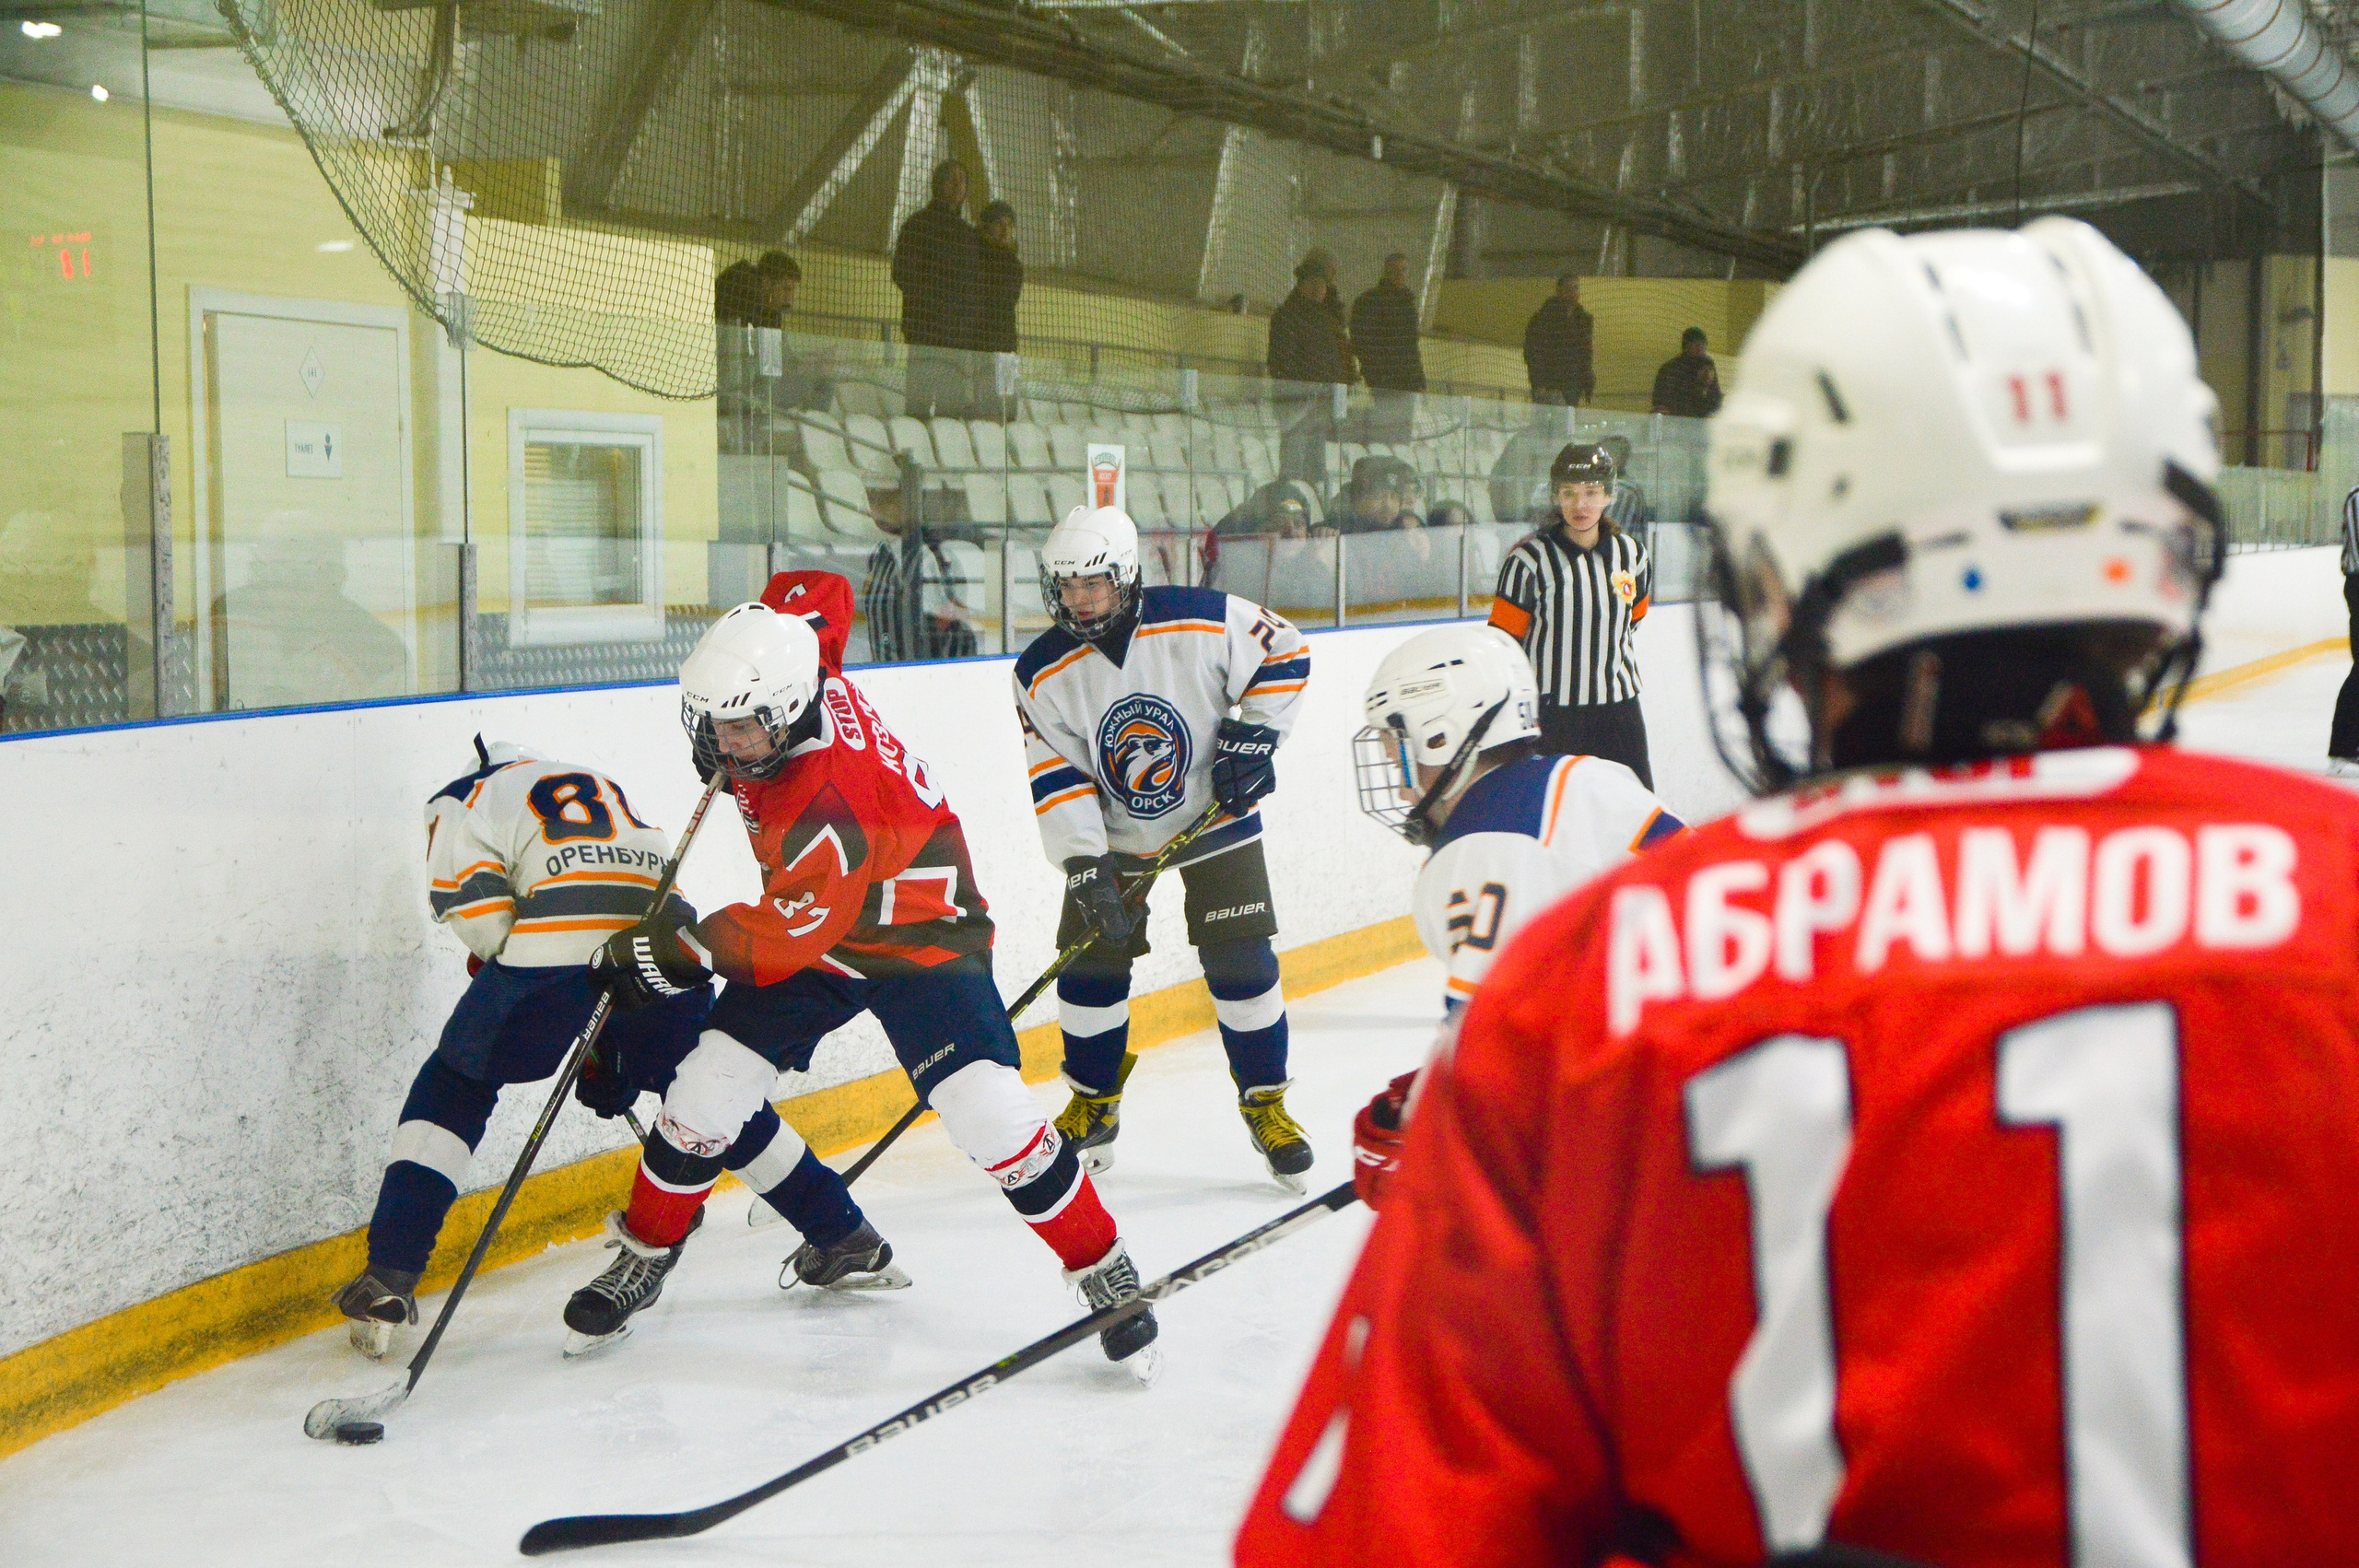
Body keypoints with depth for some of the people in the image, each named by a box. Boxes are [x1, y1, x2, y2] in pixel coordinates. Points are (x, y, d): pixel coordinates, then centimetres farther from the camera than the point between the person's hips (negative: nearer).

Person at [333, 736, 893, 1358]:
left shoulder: (459, 801, 23)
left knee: (454, 1088, 17)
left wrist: (501, 961, 19)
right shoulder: (605, 788, 41)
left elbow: (469, 897, 2)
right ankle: (847, 1237, 35)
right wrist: (612, 1060, 37)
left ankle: (387, 1279, 6)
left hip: (557, 951, -5)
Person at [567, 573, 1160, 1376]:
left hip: (918, 938, -8)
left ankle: (1105, 1271, -5)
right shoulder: (788, 667, -15)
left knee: (986, 1110, -21)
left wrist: (676, 950, -20)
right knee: (710, 1085, 0)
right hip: (813, 927, 8)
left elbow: (786, 938, -28)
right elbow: (818, 589, 6)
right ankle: (646, 1253, 20)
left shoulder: (825, 809, -37)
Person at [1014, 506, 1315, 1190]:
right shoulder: (1042, 673, -15)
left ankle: (1265, 1104, 9)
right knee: (1091, 962, 0)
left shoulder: (1204, 623, -21)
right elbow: (1057, 780, -14)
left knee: (1240, 962, -7)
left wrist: (1252, 737, -13)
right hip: (1112, 833, 2)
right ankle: (1094, 1106, 22)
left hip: (1214, 814, -2)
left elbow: (1283, 652, -6)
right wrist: (1085, 866, -23)